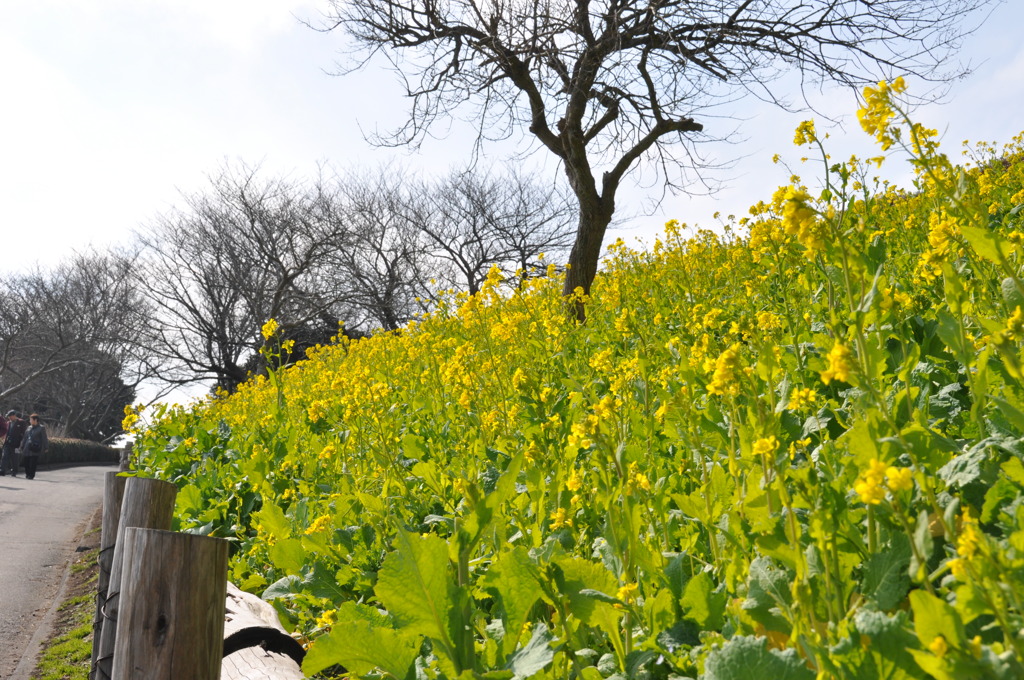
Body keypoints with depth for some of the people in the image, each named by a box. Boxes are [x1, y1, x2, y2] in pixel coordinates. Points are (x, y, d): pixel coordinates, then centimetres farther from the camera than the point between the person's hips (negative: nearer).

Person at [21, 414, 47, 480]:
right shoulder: (29, 428, 15)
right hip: (27, 449, 6)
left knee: (33, 463, -6)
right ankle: (28, 474, 20)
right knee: (26, 461, 6)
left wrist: (45, 448, -5)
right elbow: (25, 438, 20)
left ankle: (31, 475, 1)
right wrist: (22, 447, 18)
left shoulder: (41, 428, -1)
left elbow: (44, 439, -2)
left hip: (35, 449, -6)